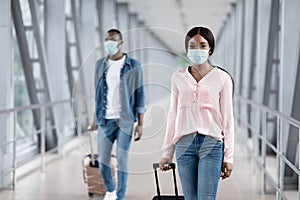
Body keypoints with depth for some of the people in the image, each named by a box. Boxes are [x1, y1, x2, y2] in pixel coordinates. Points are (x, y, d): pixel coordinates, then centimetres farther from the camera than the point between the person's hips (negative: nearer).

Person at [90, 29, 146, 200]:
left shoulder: (133, 66, -4)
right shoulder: (101, 65, 7)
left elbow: (140, 95, -3)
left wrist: (140, 124, -7)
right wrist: (96, 118, 14)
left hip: (125, 121, -3)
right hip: (105, 120, 3)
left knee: (122, 160, -2)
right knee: (103, 160, 6)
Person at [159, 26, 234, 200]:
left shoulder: (222, 78, 2)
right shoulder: (178, 77, 10)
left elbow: (227, 118, 3)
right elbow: (173, 115, 13)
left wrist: (228, 157, 0)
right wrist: (167, 153, 12)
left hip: (211, 144, -3)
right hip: (184, 144, 3)